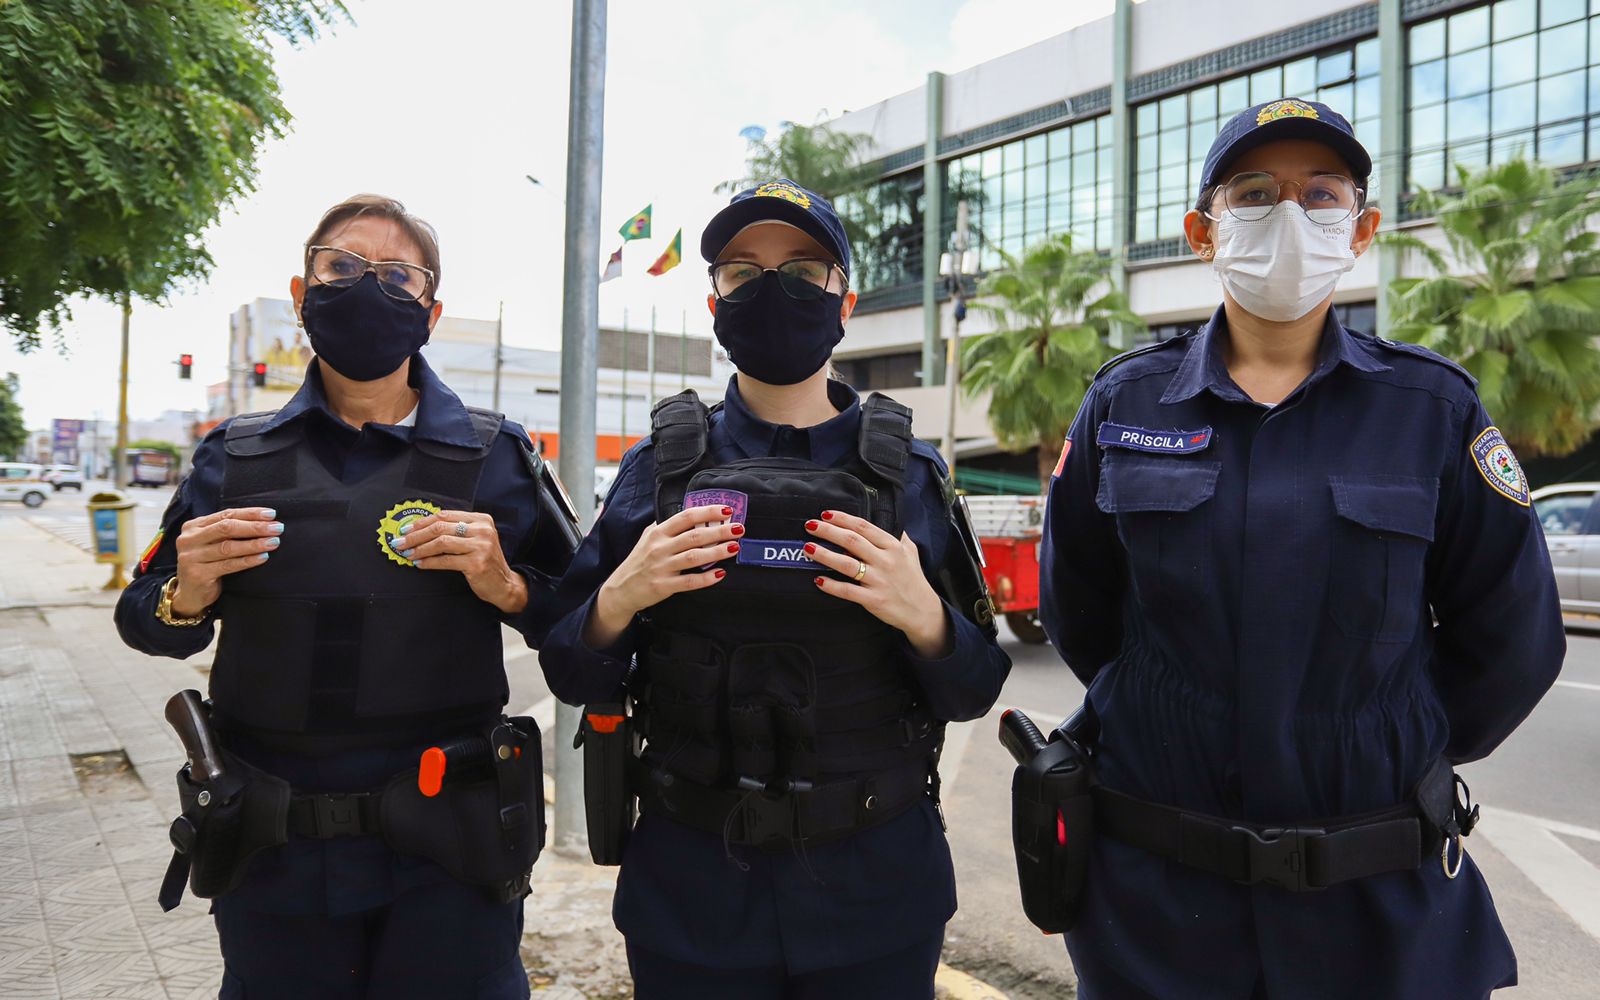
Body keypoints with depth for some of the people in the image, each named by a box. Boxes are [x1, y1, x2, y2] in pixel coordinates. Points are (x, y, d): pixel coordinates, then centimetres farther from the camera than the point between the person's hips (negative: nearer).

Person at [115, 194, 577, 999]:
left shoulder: (493, 455, -3)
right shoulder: (235, 457, 3)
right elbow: (147, 624, 12)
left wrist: (506, 587, -19)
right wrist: (185, 598, -9)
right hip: (273, 851, 2)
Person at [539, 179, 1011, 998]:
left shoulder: (909, 470, -1)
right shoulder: (657, 468, -1)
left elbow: (973, 690, 1)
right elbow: (572, 676, 2)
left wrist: (924, 618, -19)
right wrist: (616, 602, -18)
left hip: (875, 890, 1)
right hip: (690, 891, 0)